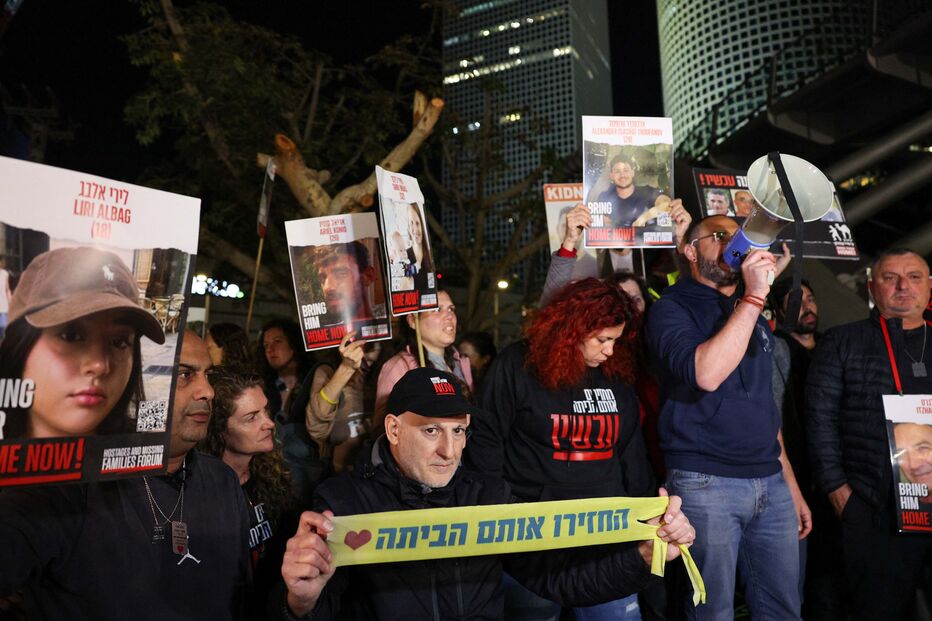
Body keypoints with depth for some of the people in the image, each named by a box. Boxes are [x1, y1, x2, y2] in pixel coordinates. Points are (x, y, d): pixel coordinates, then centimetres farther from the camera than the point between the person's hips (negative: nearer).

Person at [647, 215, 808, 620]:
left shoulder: (754, 318, 17)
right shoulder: (671, 308, -5)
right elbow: (705, 374, -25)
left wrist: (791, 486, 19)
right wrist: (753, 297, -19)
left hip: (772, 485, 7)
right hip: (706, 484, -6)